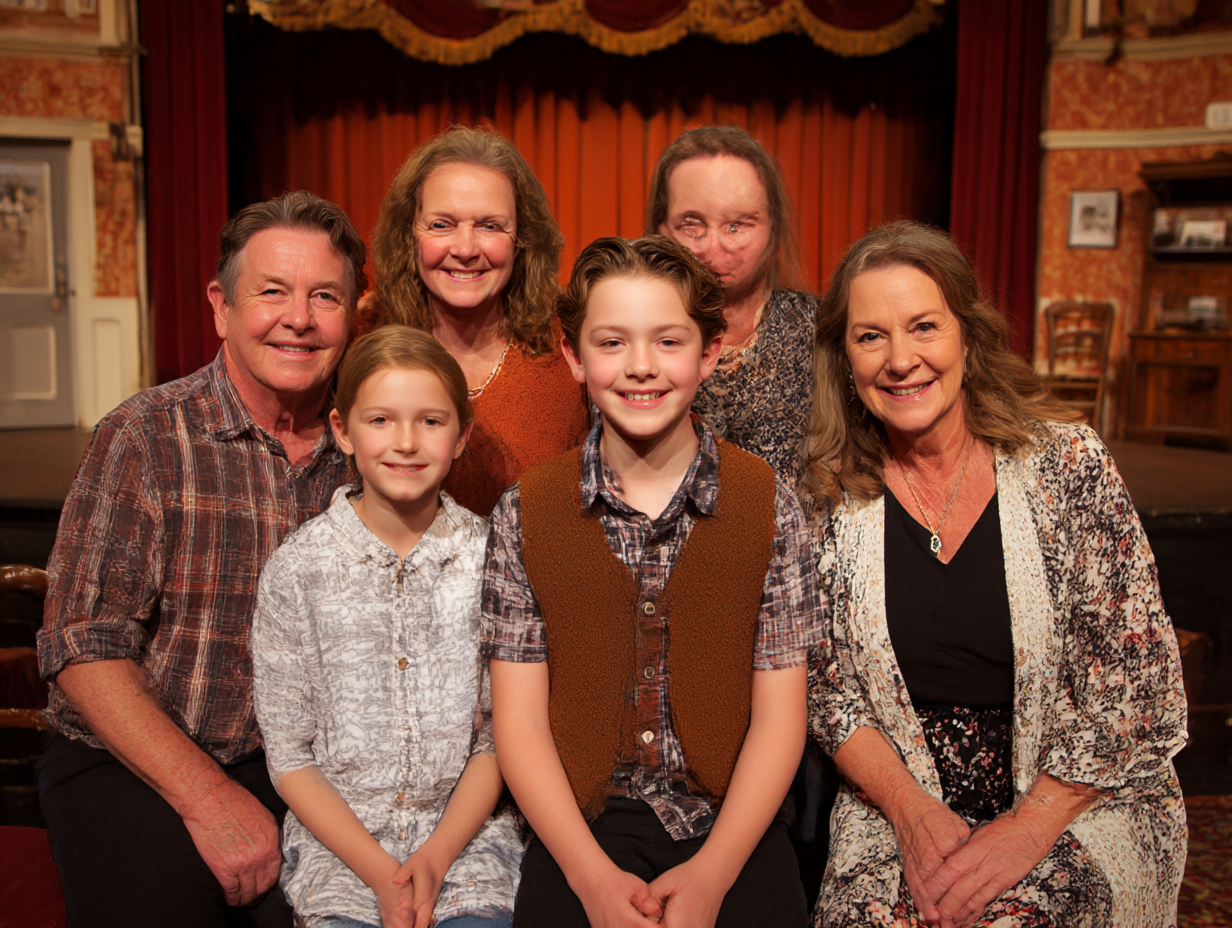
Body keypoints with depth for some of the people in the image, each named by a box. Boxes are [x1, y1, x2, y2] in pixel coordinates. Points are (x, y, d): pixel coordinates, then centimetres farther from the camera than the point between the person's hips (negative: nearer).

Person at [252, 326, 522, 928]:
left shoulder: (489, 557, -1)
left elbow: (496, 738, 2)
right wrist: (379, 870, -10)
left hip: (465, 829, 1)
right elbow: (289, 757, -1)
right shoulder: (297, 567, -4)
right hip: (338, 833, 0)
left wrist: (435, 856, -9)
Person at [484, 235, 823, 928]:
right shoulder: (526, 514, 0)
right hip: (579, 831, 0)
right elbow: (520, 721, -1)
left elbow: (778, 718, -1)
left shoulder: (770, 505, -1)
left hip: (733, 829, 1)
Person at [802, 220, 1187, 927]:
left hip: (1082, 808, -1)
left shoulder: (1066, 463, -8)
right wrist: (910, 808, -11)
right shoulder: (837, 493, -2)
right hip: (900, 809, 2)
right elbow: (829, 689, 2)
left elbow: (1140, 685, -8)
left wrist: (1027, 828, -14)